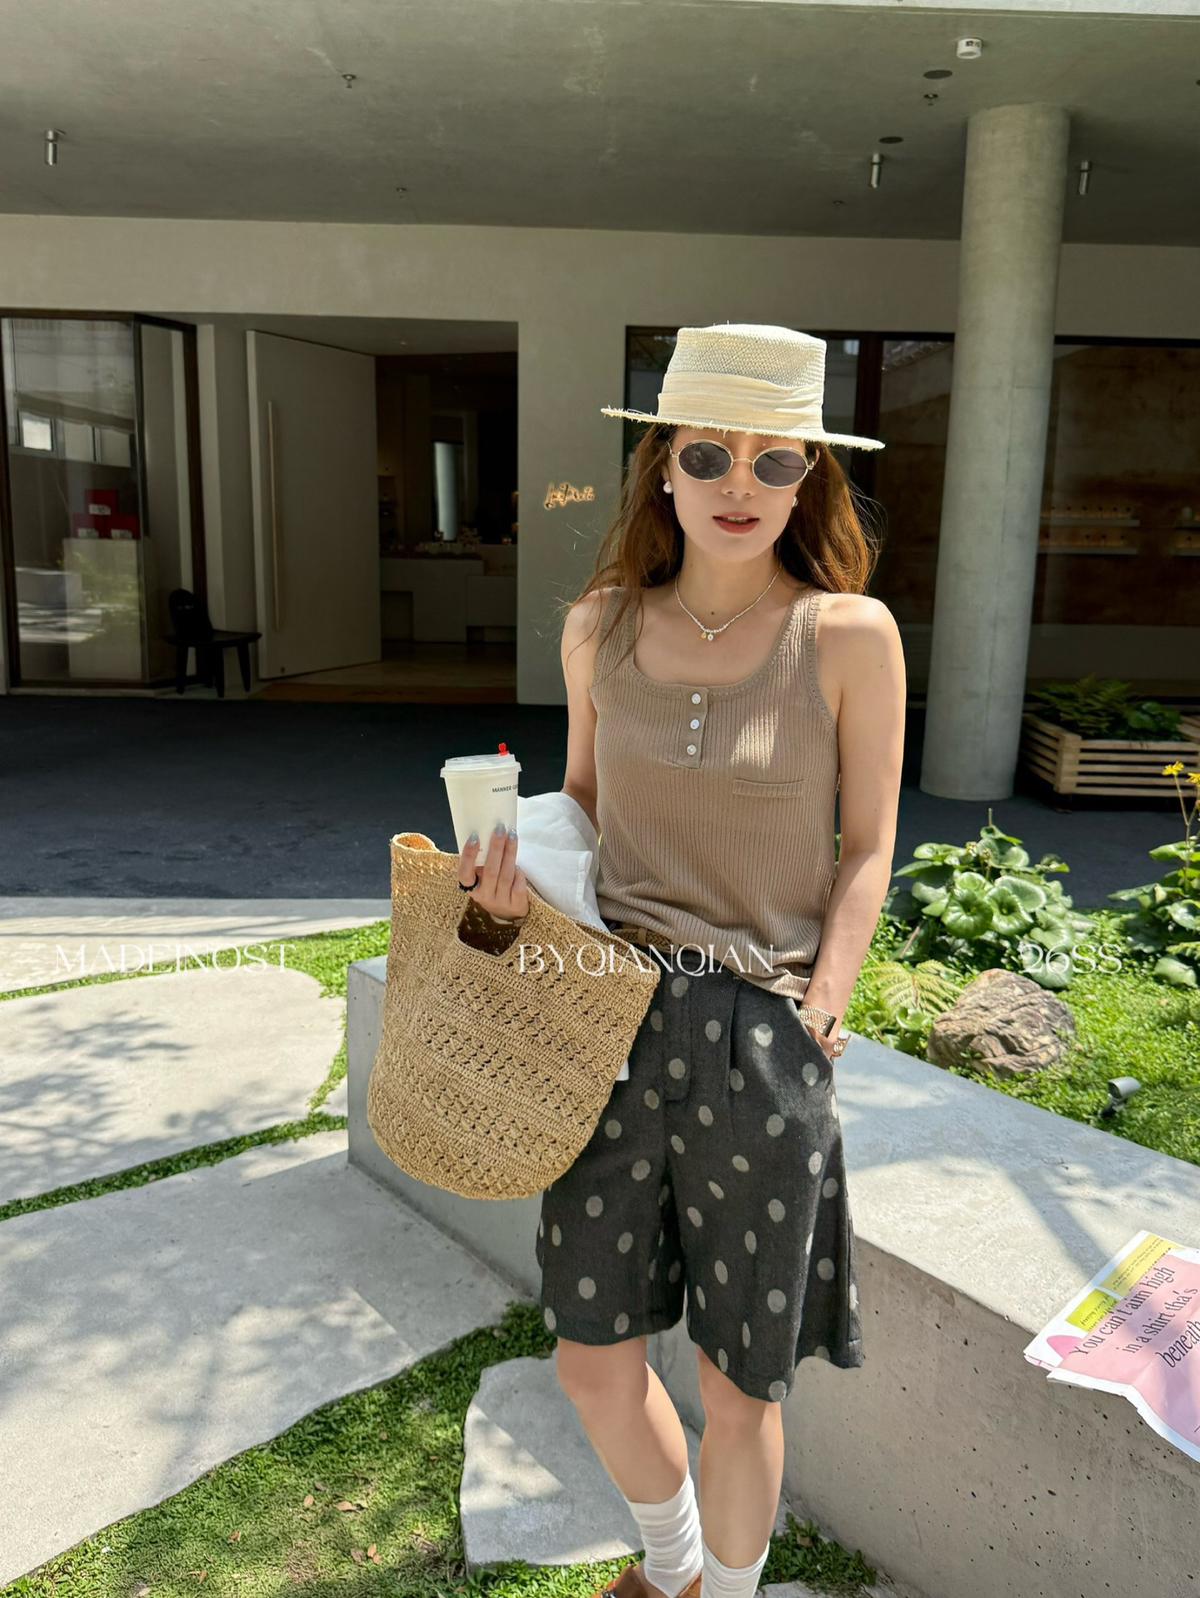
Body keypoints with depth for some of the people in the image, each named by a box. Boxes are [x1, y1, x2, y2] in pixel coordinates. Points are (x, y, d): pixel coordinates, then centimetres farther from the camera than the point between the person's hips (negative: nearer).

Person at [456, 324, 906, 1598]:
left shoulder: (849, 634, -8)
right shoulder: (601, 626, 2)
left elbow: (866, 848, -2)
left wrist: (812, 1014, -10)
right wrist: (519, 853, -5)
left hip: (762, 1033, -3)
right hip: (614, 1015, 4)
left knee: (738, 1381, 13)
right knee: (590, 1356, 17)